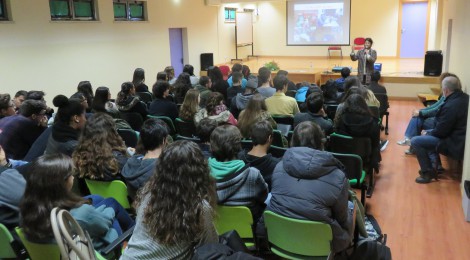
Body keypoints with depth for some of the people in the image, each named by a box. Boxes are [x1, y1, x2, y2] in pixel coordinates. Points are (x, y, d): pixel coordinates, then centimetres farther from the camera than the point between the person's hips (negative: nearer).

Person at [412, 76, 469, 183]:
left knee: (415, 141, -11)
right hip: (461, 138, 10)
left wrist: (427, 133, 0)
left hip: (455, 145, -10)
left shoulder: (451, 106, -28)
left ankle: (427, 173, 0)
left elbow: (441, 131, -20)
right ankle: (435, 166, 24)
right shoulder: (464, 97, 2)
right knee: (428, 133, 26)